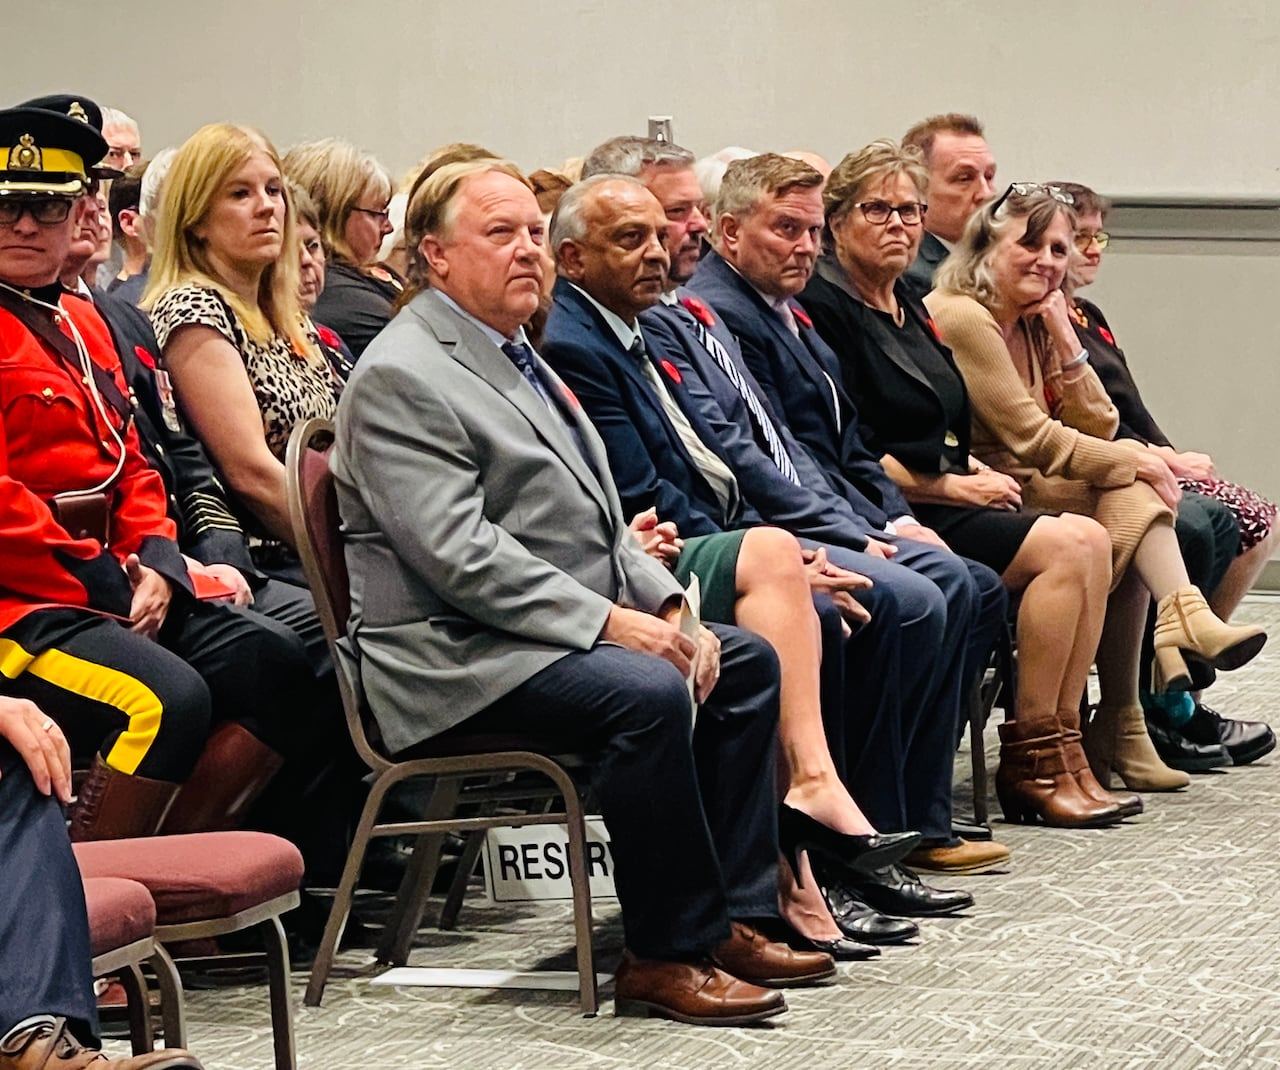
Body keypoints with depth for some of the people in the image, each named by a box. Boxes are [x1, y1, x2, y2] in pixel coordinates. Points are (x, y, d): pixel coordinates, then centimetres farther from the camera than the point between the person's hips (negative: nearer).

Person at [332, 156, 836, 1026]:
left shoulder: (515, 357, 19)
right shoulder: (400, 378, -13)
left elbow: (596, 518, 21)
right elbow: (460, 555, -22)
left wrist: (668, 609, 3)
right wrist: (609, 622, -23)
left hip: (568, 628, 11)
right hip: (458, 655, -10)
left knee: (747, 662, 5)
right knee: (647, 694, -30)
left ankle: (735, 916, 4)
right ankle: (668, 955, -19)